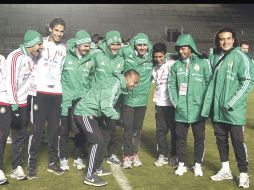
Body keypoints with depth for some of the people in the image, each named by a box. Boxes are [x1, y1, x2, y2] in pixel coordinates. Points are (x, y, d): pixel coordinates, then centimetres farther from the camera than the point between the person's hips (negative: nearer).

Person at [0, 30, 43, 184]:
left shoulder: (33, 57, 5)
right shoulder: (15, 57, -18)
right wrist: (14, 104, -22)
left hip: (22, 102, 7)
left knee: (20, 135, 10)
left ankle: (17, 168, 21)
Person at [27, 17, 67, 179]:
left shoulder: (64, 48, 11)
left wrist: (64, 90, 8)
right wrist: (33, 91, -9)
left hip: (57, 93, 4)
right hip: (40, 92, -4)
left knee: (55, 129, 9)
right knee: (37, 129, -3)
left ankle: (53, 162, 21)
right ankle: (32, 164, 7)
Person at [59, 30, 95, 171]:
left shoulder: (90, 60, 2)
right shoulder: (66, 57, -9)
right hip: (66, 101, -3)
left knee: (81, 132, 10)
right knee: (64, 131, 6)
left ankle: (78, 158, 26)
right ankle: (63, 158, 22)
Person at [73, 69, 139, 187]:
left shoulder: (118, 84, 14)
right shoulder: (115, 83, -18)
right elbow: (106, 107, -24)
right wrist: (118, 116, -9)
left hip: (87, 113, 10)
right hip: (84, 113, -10)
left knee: (100, 140, 16)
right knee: (97, 141, -11)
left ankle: (97, 169, 29)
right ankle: (89, 177, -5)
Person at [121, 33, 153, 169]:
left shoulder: (151, 59, 0)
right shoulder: (127, 55, -6)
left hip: (142, 100, 2)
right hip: (128, 98, -2)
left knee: (138, 129, 12)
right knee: (127, 128, 1)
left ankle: (135, 154, 27)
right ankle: (126, 156, 14)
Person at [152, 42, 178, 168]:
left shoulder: (173, 64, -7)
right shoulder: (154, 67, 8)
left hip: (173, 103, -4)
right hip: (159, 103, 4)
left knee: (175, 130, 5)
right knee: (160, 130, 8)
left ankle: (174, 156, 17)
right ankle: (163, 155, 21)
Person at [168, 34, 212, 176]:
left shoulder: (203, 63, -3)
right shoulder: (176, 65, 7)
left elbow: (210, 82, -3)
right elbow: (172, 84, 9)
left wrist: (204, 102, -8)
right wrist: (176, 102, 0)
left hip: (198, 109, -2)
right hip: (181, 110, 3)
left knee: (199, 137, 8)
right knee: (180, 137, 10)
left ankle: (198, 164, 23)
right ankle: (181, 164, 24)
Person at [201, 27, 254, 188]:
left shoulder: (240, 57, -7)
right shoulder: (214, 57, 10)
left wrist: (232, 102, -15)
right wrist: (209, 100, 9)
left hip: (233, 110, -6)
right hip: (216, 108, 6)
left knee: (237, 141, 0)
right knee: (221, 139, 14)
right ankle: (226, 170, 29)